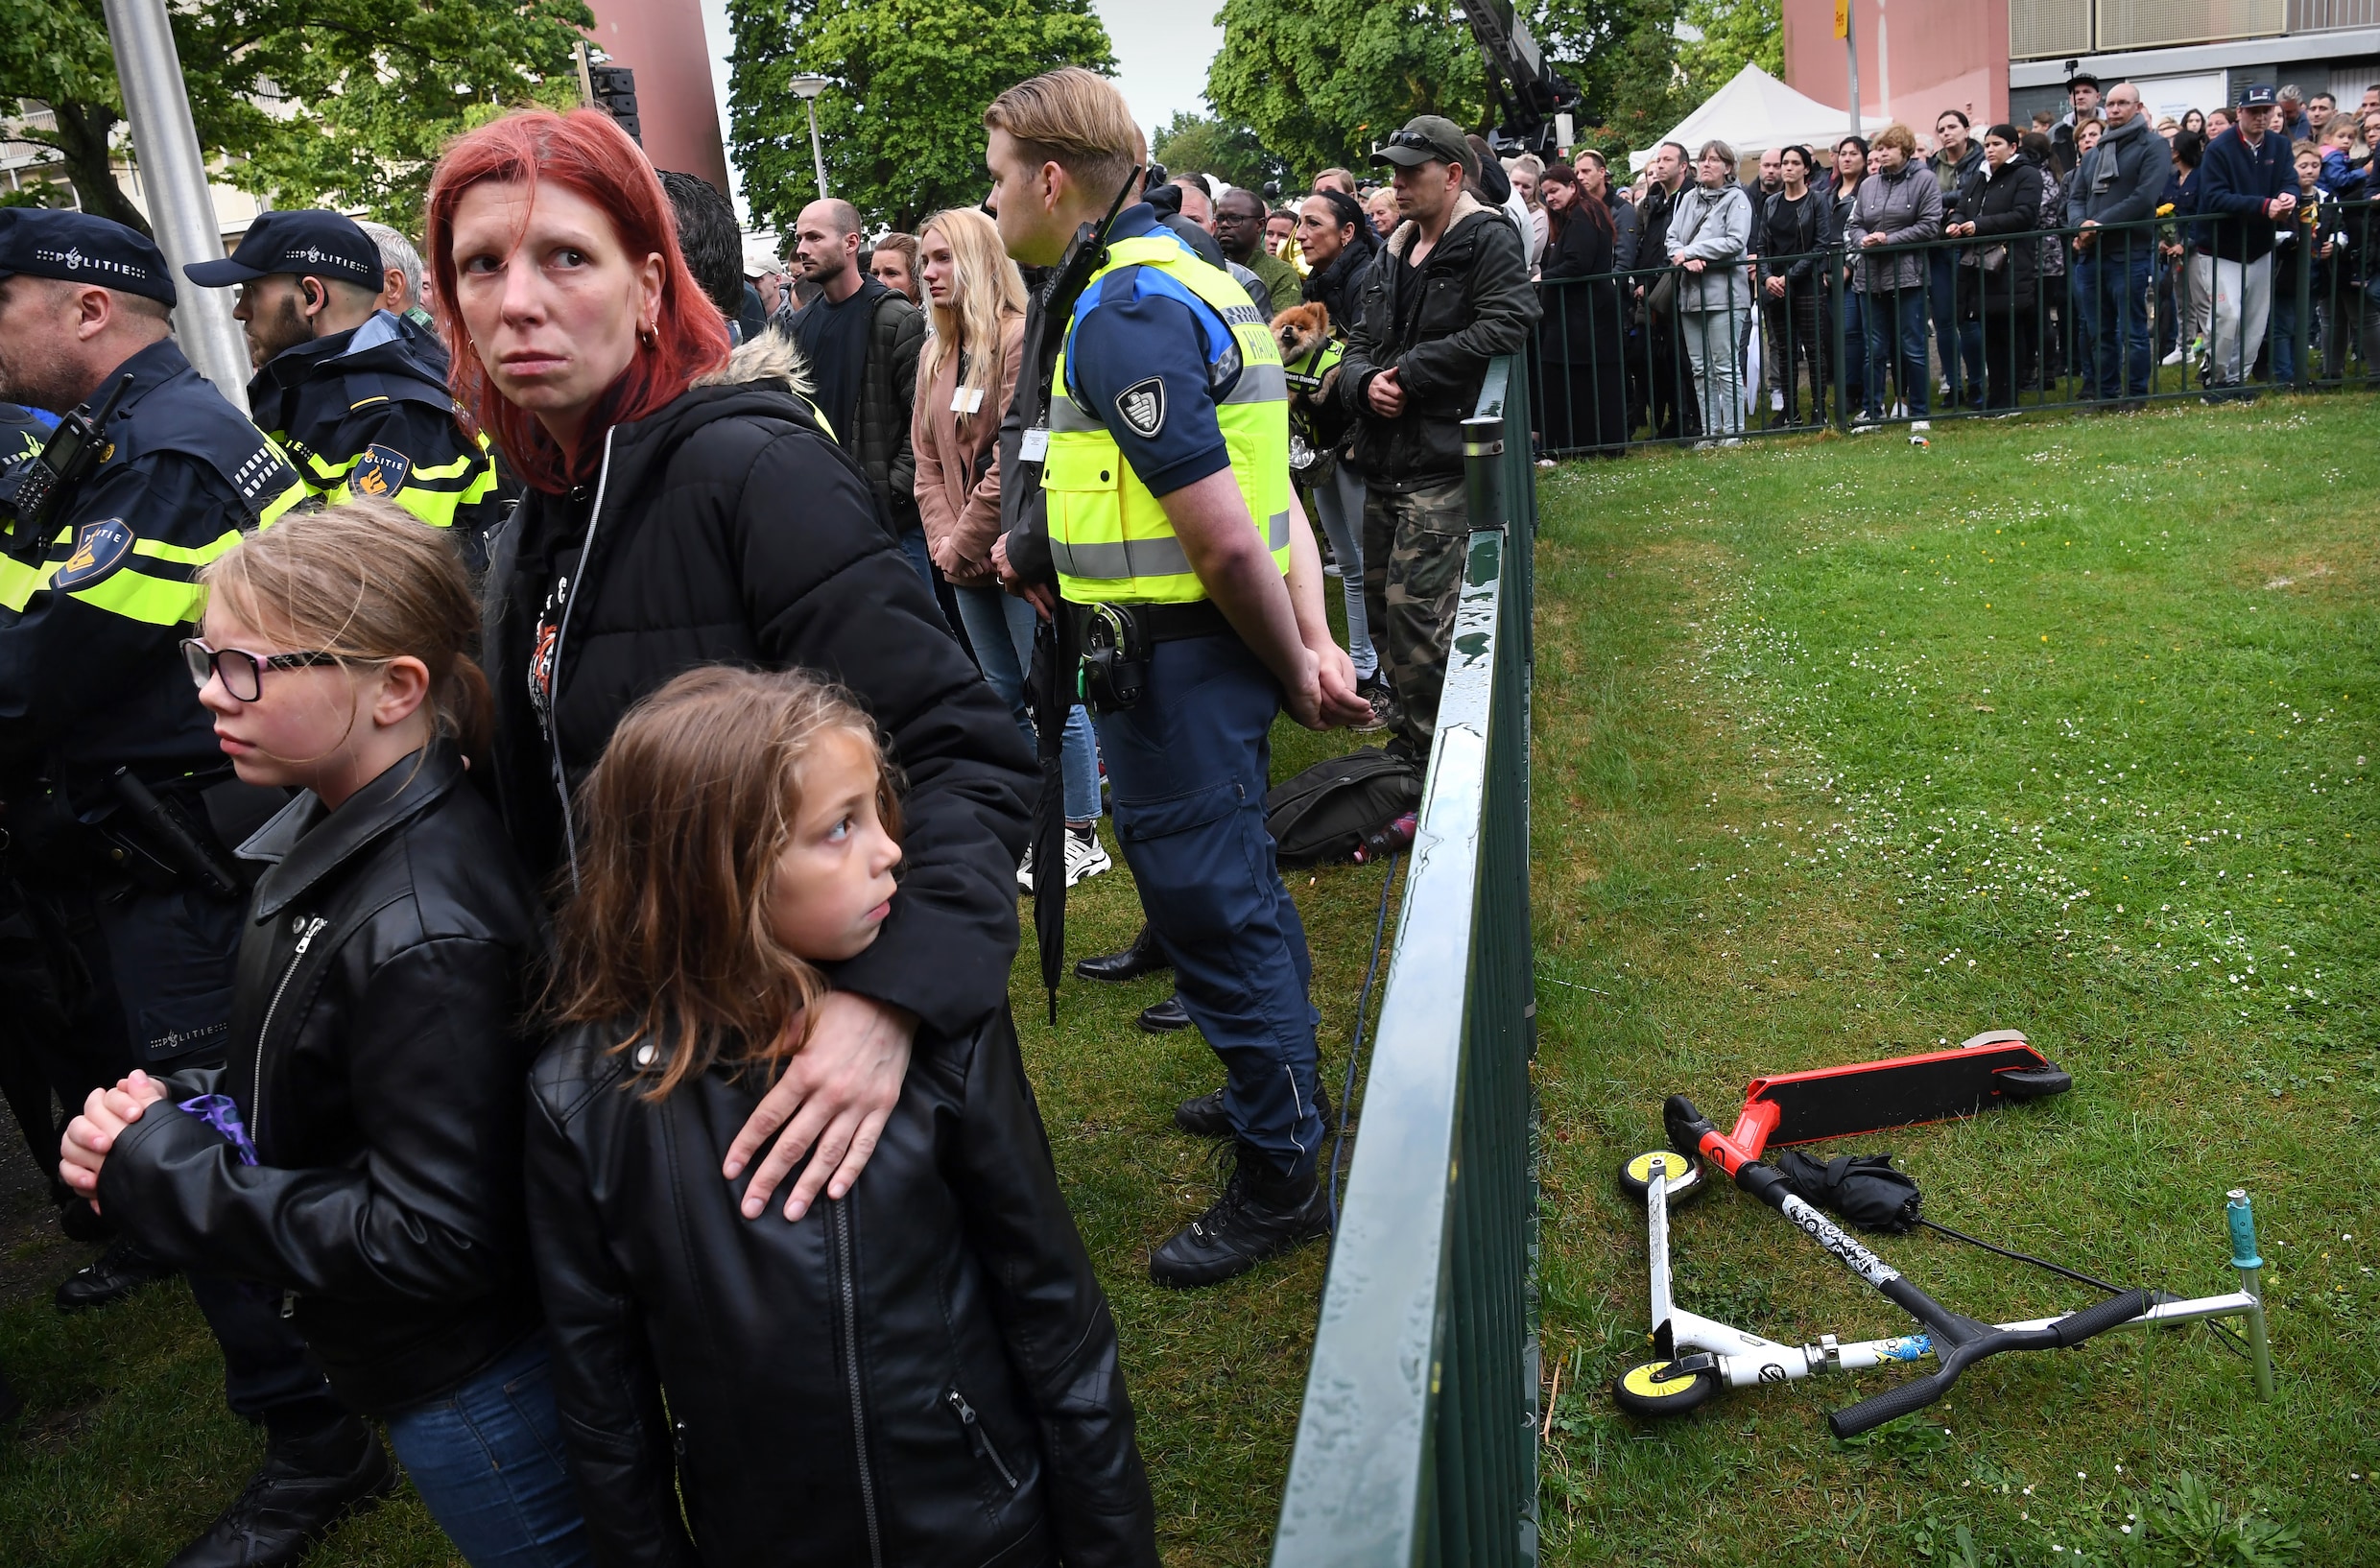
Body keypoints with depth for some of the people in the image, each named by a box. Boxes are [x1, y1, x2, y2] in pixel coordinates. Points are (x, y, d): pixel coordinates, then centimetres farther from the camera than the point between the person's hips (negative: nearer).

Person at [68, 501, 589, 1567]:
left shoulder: (422, 933, -31)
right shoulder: (326, 831, -3)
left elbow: (433, 1243, -29)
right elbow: (292, 1078, 12)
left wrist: (165, 1169, -21)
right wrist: (184, 1109, -8)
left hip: (471, 1389, -9)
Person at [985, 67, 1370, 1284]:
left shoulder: (1122, 318, -20)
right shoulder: (1191, 280, 13)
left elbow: (1228, 544, -25)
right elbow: (1271, 496, 10)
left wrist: (1291, 670, -11)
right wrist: (1312, 645, 5)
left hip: (1174, 666, -10)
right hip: (1210, 650, 10)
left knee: (1208, 907, 1)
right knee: (1238, 886, 23)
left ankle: (1279, 1178, 16)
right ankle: (1275, 1083, 43)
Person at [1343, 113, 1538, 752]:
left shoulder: (1489, 241, -4)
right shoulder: (1392, 254, 19)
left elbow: (1508, 324, -19)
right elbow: (1359, 338, 19)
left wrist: (1411, 372, -16)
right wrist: (1364, 381, -6)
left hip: (1441, 462, -8)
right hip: (1383, 459, 8)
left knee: (1416, 609, -15)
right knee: (1381, 604, 13)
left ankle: (1431, 754, -3)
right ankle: (1409, 730, 28)